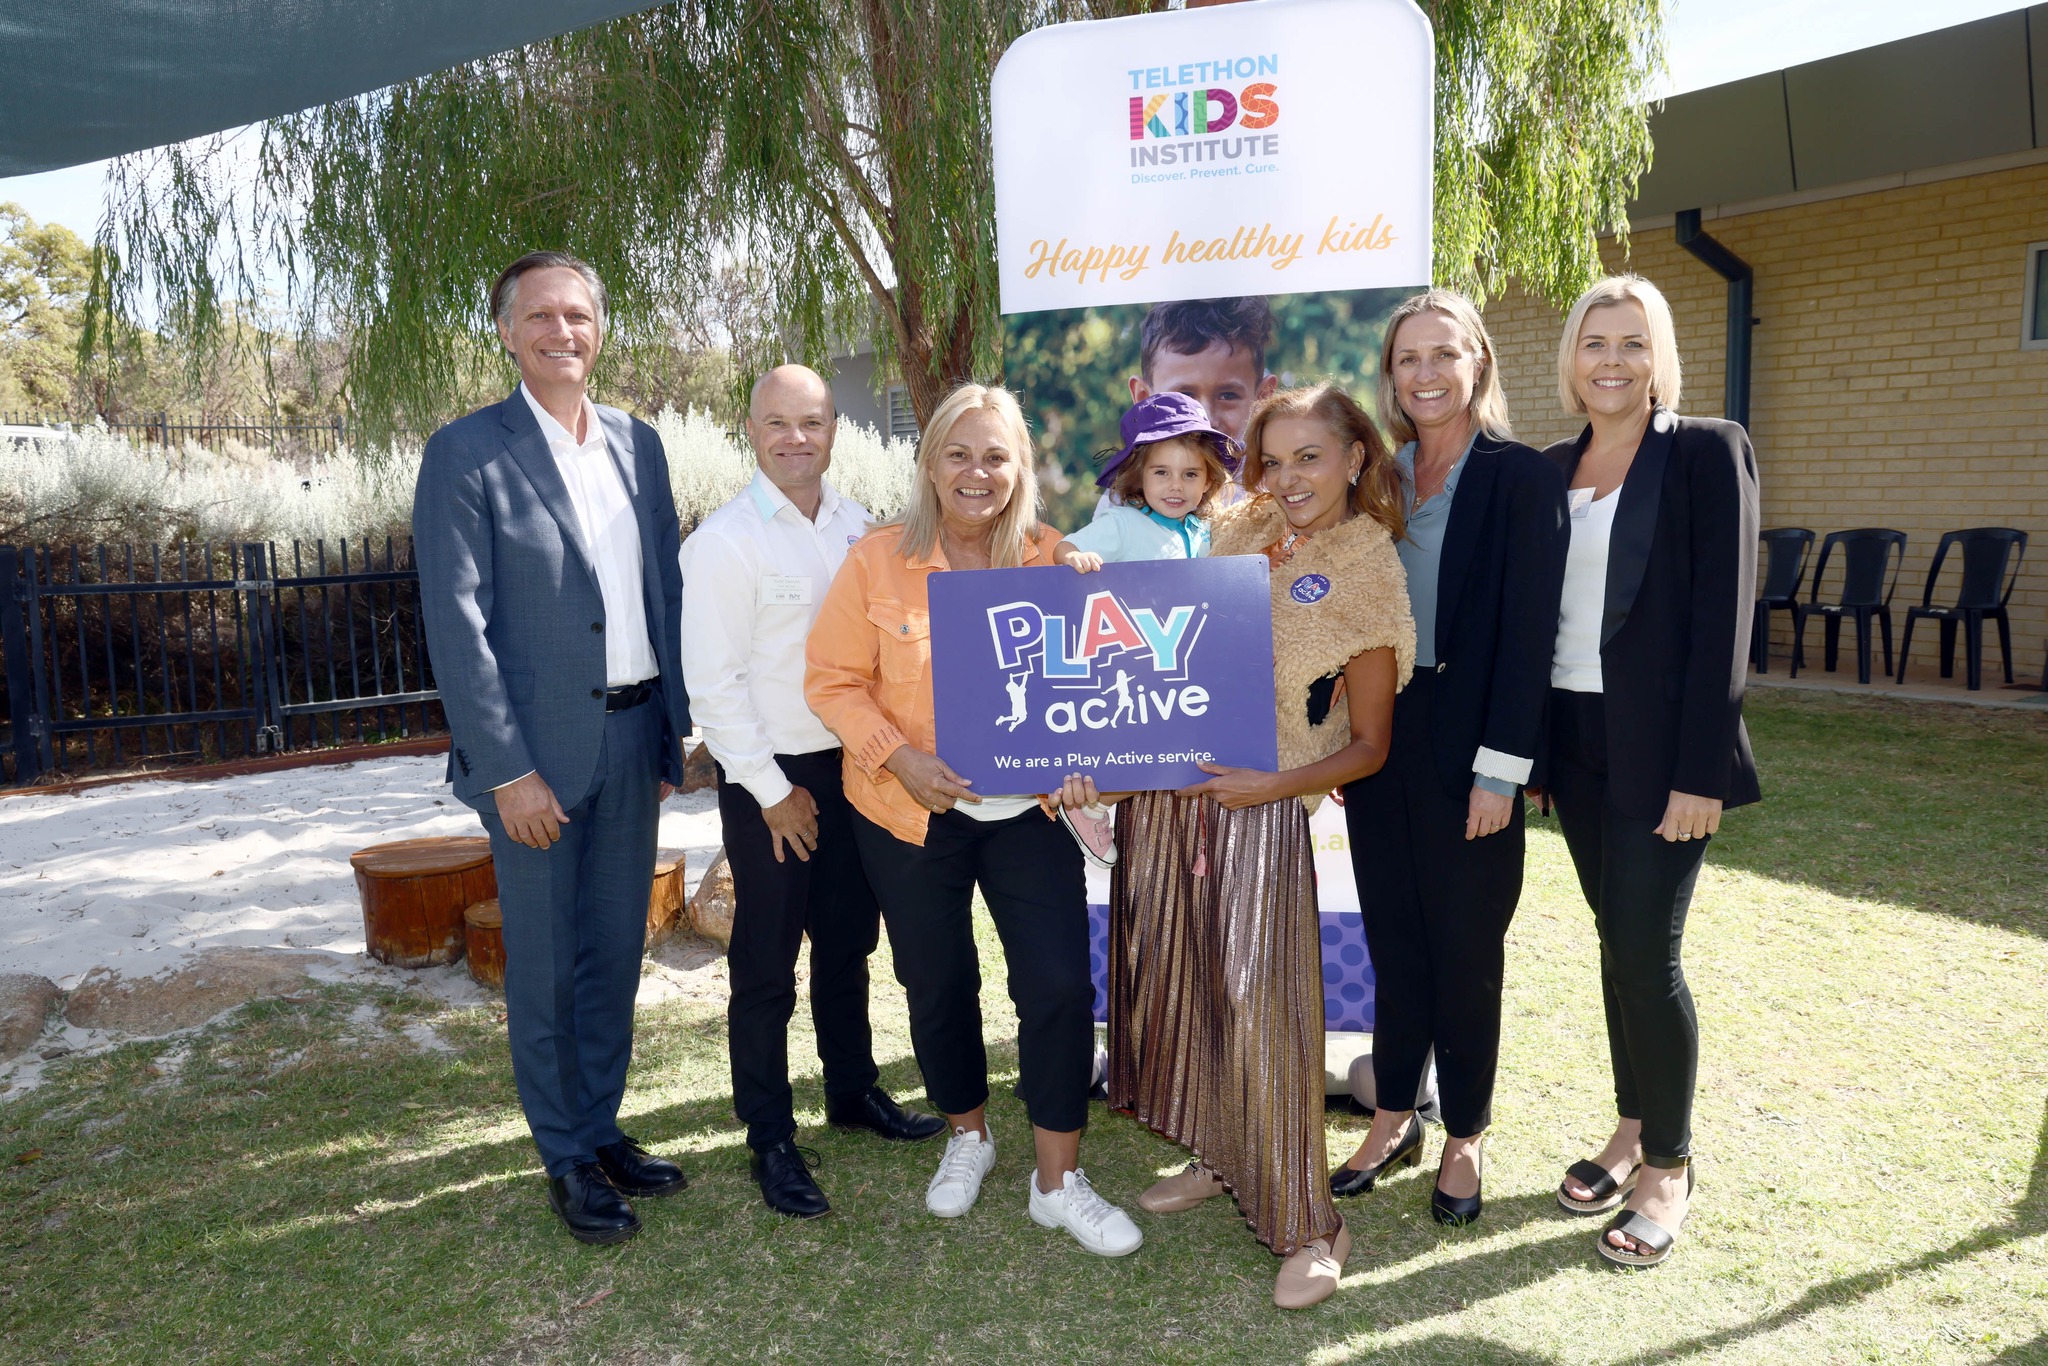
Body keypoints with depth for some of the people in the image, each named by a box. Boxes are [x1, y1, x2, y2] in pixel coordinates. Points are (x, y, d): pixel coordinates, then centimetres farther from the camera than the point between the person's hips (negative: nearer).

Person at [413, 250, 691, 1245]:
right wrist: (508, 769, -16)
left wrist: (672, 733, 9)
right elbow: (457, 622, -12)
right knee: (544, 967, 8)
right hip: (536, 749, -5)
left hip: (632, 737, 5)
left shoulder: (637, 445, 9)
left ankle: (602, 1126, 33)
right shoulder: (467, 452, -7)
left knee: (615, 952, 16)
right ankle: (566, 1161, 24)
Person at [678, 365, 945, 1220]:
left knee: (848, 942, 19)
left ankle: (853, 1091, 39)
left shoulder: (857, 526, 4)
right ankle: (770, 1140, 20)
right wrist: (772, 790, -12)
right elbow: (711, 684, -14)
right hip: (769, 778, -6)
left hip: (853, 765, 6)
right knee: (765, 966, 4)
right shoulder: (725, 541, -13)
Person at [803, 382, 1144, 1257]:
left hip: (1028, 808, 1)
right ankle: (967, 1135, 40)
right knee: (938, 984, 14)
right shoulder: (878, 560, -6)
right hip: (912, 814, 0)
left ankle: (1058, 1180, 15)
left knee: (1060, 983, -4)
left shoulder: (1053, 560, -1)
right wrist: (900, 758, -18)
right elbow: (833, 680, -5)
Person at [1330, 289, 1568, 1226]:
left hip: (1464, 743, -4)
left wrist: (1499, 767, -16)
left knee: (1466, 945, 8)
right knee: (1393, 939, 14)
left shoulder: (1522, 478, -7)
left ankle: (1464, 1137, 26)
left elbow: (1527, 630, -11)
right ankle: (1394, 1120, 29)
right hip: (1377, 734, 5)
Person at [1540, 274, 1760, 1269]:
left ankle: (1669, 1166, 17)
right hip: (1574, 740, 5)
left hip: (1660, 746, -5)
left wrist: (1700, 773, -16)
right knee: (1616, 940, 14)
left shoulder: (1707, 451, -6)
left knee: (1647, 953, -2)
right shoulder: (1555, 467, 10)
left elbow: (1723, 615, -11)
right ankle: (1633, 1129, 30)